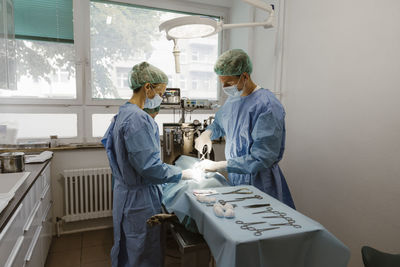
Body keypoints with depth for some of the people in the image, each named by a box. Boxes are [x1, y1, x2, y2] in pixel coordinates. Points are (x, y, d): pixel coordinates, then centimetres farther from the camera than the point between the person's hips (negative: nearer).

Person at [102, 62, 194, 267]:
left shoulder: (124, 113, 7)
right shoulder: (137, 119, -24)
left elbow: (108, 142, 19)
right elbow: (149, 166, -28)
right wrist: (182, 174, -17)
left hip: (126, 191, 10)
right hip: (139, 198, -10)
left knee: (127, 250, 25)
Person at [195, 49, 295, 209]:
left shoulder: (267, 106, -23)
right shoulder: (233, 99, 4)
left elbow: (261, 158, -26)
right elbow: (219, 124, 22)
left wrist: (219, 166, -23)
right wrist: (207, 133, -2)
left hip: (259, 185, -7)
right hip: (235, 178, 7)